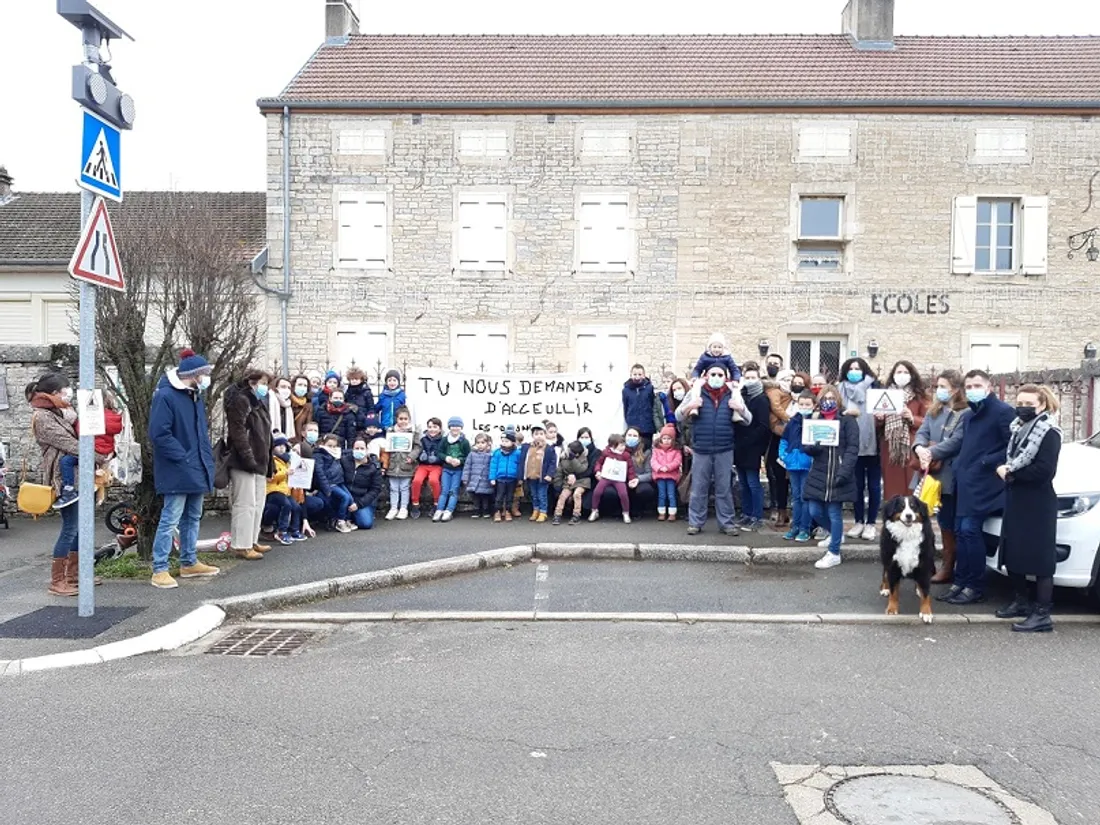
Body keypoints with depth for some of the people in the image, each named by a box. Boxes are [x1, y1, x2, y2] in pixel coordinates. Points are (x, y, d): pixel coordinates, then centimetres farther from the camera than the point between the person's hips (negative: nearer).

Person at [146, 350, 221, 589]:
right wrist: (184, 457, -18)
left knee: (192, 518, 16)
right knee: (170, 520, -6)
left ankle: (189, 563, 27)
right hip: (178, 471, -9)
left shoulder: (195, 396, 13)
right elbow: (158, 434, -21)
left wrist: (207, 454, 11)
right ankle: (159, 570, 0)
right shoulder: (166, 396, -15)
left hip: (197, 469, 9)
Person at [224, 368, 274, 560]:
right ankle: (241, 545, -4)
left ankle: (252, 541, 22)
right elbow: (238, 432, -19)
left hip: (258, 462, 10)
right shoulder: (240, 400, -10)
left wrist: (267, 461, 19)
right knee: (245, 504, -8)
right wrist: (248, 458, -23)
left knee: (258, 503, 14)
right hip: (243, 463, -10)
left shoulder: (258, 403, 21)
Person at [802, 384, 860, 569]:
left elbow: (853, 448, -9)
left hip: (838, 475, -5)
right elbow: (805, 446, 8)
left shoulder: (848, 420, -2)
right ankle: (836, 533, 36)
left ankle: (834, 554, 12)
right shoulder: (814, 420, 12)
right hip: (818, 475, 5)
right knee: (815, 512, 7)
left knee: (834, 513, 0)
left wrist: (844, 473, -19)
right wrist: (813, 447, -17)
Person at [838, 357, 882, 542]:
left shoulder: (873, 388, 4)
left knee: (873, 485, 4)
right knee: (857, 485, 8)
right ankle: (859, 522, 18)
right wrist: (847, 413, -14)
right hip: (853, 444, 2)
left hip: (872, 442, -2)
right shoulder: (843, 389, 10)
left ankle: (871, 523, 12)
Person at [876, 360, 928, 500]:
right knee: (891, 487, -1)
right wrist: (879, 418, -5)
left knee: (911, 486, -6)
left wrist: (912, 418, -15)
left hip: (912, 447, -2)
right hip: (889, 447, 2)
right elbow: (877, 424, 17)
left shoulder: (919, 395, 6)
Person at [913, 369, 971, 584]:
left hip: (948, 473, -6)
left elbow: (956, 441, -16)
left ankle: (948, 566, 11)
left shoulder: (966, 413, -8)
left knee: (947, 520, 2)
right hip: (930, 470, 6)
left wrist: (931, 452, -23)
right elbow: (922, 432, 6)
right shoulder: (934, 410, 15)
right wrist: (920, 448, -15)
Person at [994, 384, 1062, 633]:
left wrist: (1010, 473, -12)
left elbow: (1045, 471, -21)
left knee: (1039, 559, -4)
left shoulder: (1048, 433, -11)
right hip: (1015, 502, 9)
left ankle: (1042, 615, 1)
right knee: (1011, 556, 15)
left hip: (1038, 506, -9)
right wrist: (1004, 469, 0)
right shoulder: (1018, 429, 14)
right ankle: (1022, 602, 30)